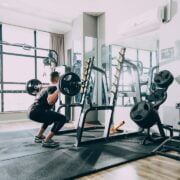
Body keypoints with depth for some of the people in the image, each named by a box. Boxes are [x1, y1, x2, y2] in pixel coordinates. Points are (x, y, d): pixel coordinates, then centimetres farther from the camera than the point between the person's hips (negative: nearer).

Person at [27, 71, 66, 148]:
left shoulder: (47, 87, 21)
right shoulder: (53, 88, -7)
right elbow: (50, 101, -27)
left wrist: (40, 88, 49)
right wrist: (58, 89, -27)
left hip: (32, 111, 10)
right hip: (36, 112, -10)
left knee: (52, 116, 33)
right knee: (62, 118, -12)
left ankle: (38, 136, 32)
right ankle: (47, 141, -7)